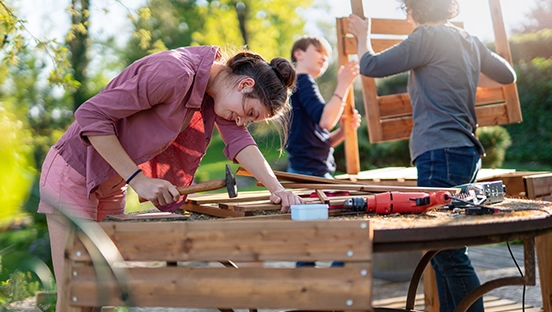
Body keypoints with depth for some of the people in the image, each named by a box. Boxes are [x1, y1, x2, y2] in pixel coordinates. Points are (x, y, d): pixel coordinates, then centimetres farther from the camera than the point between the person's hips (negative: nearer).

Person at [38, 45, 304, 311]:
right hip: (74, 176, -8)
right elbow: (91, 115, -27)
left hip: (111, 185, 9)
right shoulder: (175, 72, -27)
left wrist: (276, 188, -21)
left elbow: (239, 140, -6)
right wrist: (138, 179, -26)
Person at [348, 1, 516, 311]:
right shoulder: (469, 40, 16)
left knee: (449, 254, -8)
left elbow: (371, 66, -3)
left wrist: (363, 34, 16)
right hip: (468, 152, 9)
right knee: (442, 252, 13)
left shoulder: (428, 37, -8)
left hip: (442, 153, -9)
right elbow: (507, 75, 30)